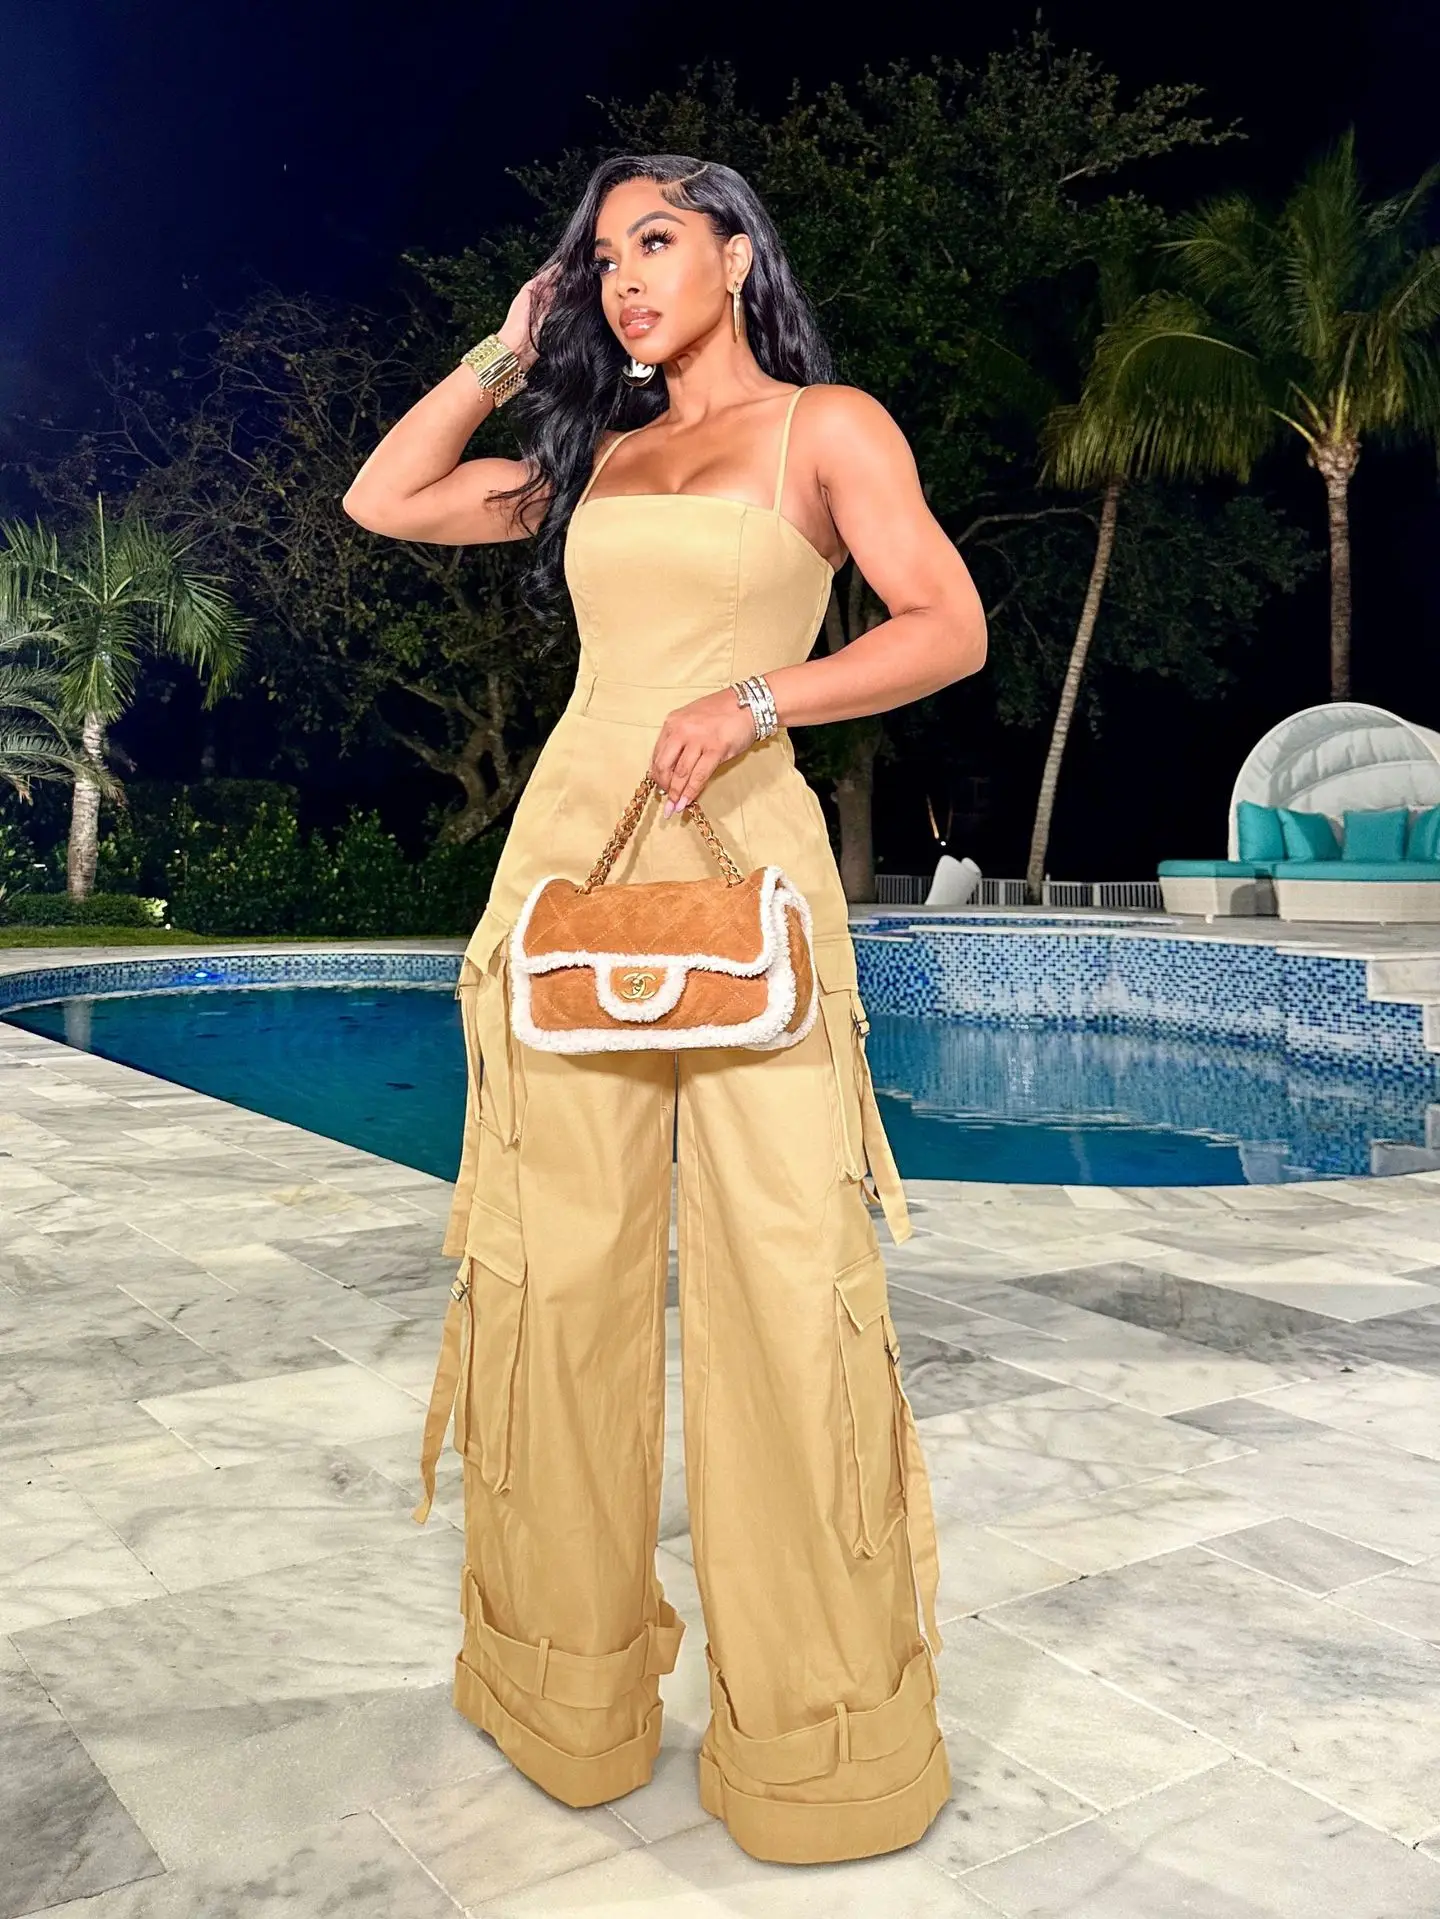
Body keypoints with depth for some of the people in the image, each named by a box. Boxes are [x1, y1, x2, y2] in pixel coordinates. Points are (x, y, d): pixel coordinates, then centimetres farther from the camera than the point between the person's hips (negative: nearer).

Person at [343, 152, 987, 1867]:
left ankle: (823, 1724, 7)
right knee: (558, 1260, 4)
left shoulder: (826, 425, 8)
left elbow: (949, 627, -3)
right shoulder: (592, 453, 21)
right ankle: (570, 1687, 19)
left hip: (742, 854, -4)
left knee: (785, 1270, -8)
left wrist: (756, 701, -15)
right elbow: (383, 500, 23)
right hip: (567, 848, 5)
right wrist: (509, 355, 21)